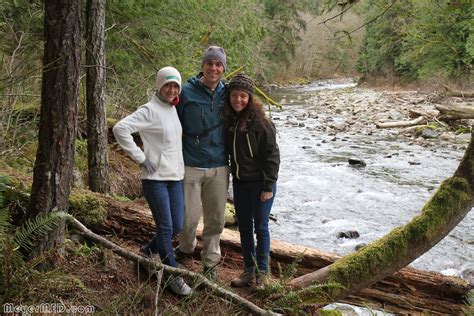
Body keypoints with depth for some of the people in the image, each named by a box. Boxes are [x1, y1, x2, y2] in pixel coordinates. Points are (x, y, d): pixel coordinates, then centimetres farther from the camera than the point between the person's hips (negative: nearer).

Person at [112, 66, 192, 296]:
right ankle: (174, 276, 12)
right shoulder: (149, 110, -11)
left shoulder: (174, 109, 12)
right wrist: (140, 158, -18)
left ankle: (147, 252, 36)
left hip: (176, 176, 7)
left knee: (177, 227, 11)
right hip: (155, 178, -7)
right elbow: (121, 128, -20)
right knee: (166, 228, -2)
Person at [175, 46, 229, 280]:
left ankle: (210, 261, 30)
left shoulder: (226, 93, 5)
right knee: (188, 218, 1)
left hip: (219, 168, 3)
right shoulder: (187, 92, -5)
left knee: (216, 219, 10)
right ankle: (186, 248, 34)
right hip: (191, 167, -3)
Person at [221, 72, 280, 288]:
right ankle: (248, 271, 28)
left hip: (260, 183, -6)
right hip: (239, 183, 6)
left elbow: (271, 155, -14)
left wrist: (268, 186, -16)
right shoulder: (229, 121, 4)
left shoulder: (260, 122, -15)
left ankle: (263, 272, 22)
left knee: (260, 227, 5)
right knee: (244, 227, 14)